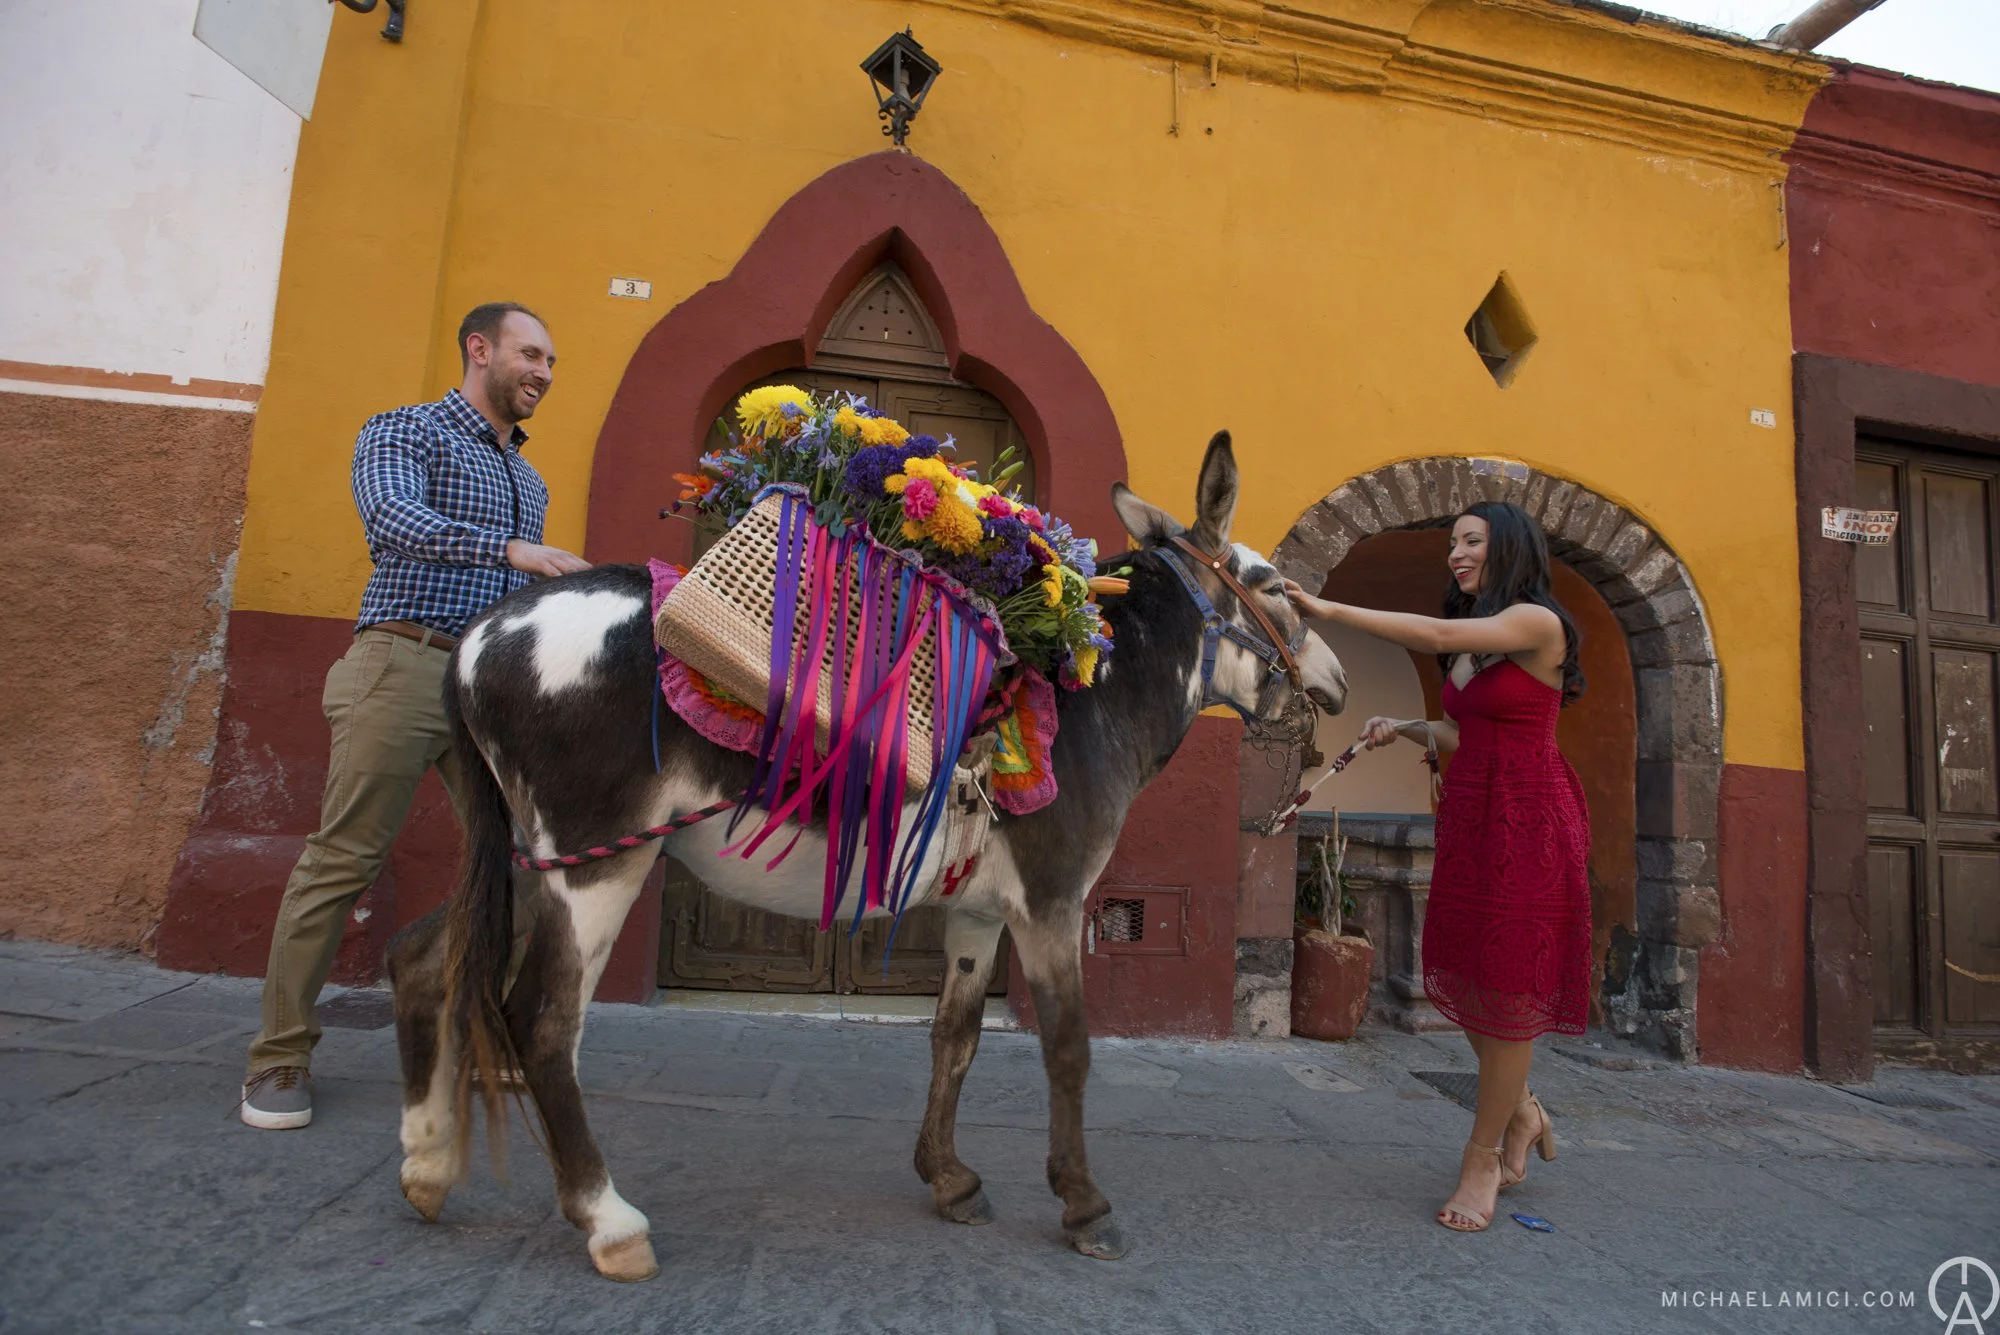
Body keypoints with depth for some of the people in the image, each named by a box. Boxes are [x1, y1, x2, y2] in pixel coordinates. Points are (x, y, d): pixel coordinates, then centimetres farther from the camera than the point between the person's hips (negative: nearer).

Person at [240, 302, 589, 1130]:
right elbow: (394, 518, -19)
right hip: (408, 664, -6)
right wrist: (509, 548, -32)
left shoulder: (527, 478, 23)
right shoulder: (405, 432, 3)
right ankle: (281, 1057, 10)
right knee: (342, 860, -3)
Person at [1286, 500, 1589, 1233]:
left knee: (1508, 986, 1)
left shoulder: (1538, 623, -11)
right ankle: (1522, 1113, 35)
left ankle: (1482, 1160, 14)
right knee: (1456, 977, 11)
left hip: (1527, 821, -8)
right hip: (1467, 816, 8)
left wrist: (1325, 608, -27)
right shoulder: (1473, 645, 13)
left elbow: (1436, 635, -26)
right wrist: (1406, 728, -3)